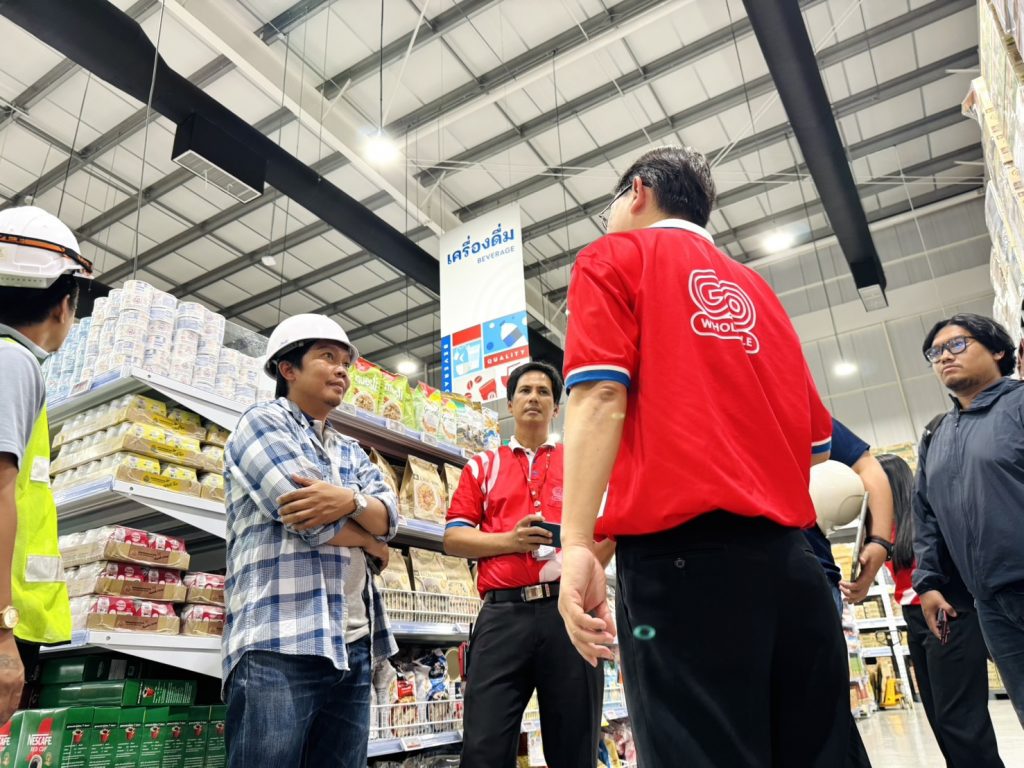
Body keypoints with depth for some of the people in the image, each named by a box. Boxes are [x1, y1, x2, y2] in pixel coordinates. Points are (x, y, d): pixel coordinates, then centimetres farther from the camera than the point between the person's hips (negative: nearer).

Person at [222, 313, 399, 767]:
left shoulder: (351, 453, 23)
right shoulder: (262, 422, 1)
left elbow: (390, 516, 5)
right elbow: (311, 521, -13)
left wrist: (350, 501, -17)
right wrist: (372, 542, 5)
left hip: (354, 646, 7)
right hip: (280, 643, -7)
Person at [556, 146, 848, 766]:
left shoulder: (614, 258, 7)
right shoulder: (756, 288, 24)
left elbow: (601, 396, -10)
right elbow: (818, 442, 22)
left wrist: (577, 543, -15)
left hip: (684, 548, -6)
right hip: (790, 557, 7)